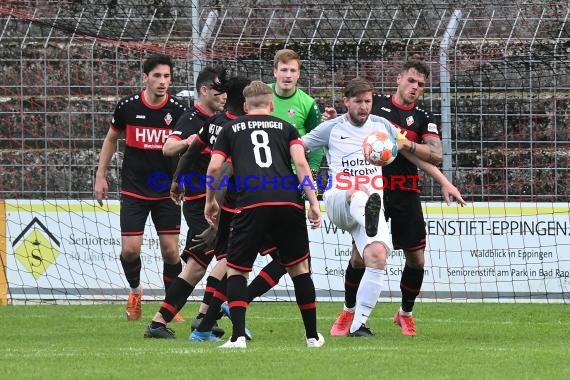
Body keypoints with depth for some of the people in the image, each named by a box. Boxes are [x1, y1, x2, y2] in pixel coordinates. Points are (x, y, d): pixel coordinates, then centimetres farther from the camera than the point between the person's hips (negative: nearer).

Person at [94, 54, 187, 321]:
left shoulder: (177, 111, -7)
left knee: (170, 250, -4)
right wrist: (101, 175, 9)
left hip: (167, 192, 0)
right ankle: (135, 291, 23)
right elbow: (111, 139, 11)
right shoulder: (128, 107, -5)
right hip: (134, 190, 0)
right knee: (130, 249, -7)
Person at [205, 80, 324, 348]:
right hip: (289, 202, 1)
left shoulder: (232, 129, 21)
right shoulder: (286, 128, 21)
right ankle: (313, 336, 21)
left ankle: (238, 336, -7)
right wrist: (313, 203, 5)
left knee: (236, 269, 10)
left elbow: (214, 167, 13)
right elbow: (300, 163, 7)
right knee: (299, 267, 17)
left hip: (251, 203, -1)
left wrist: (210, 200, 28)